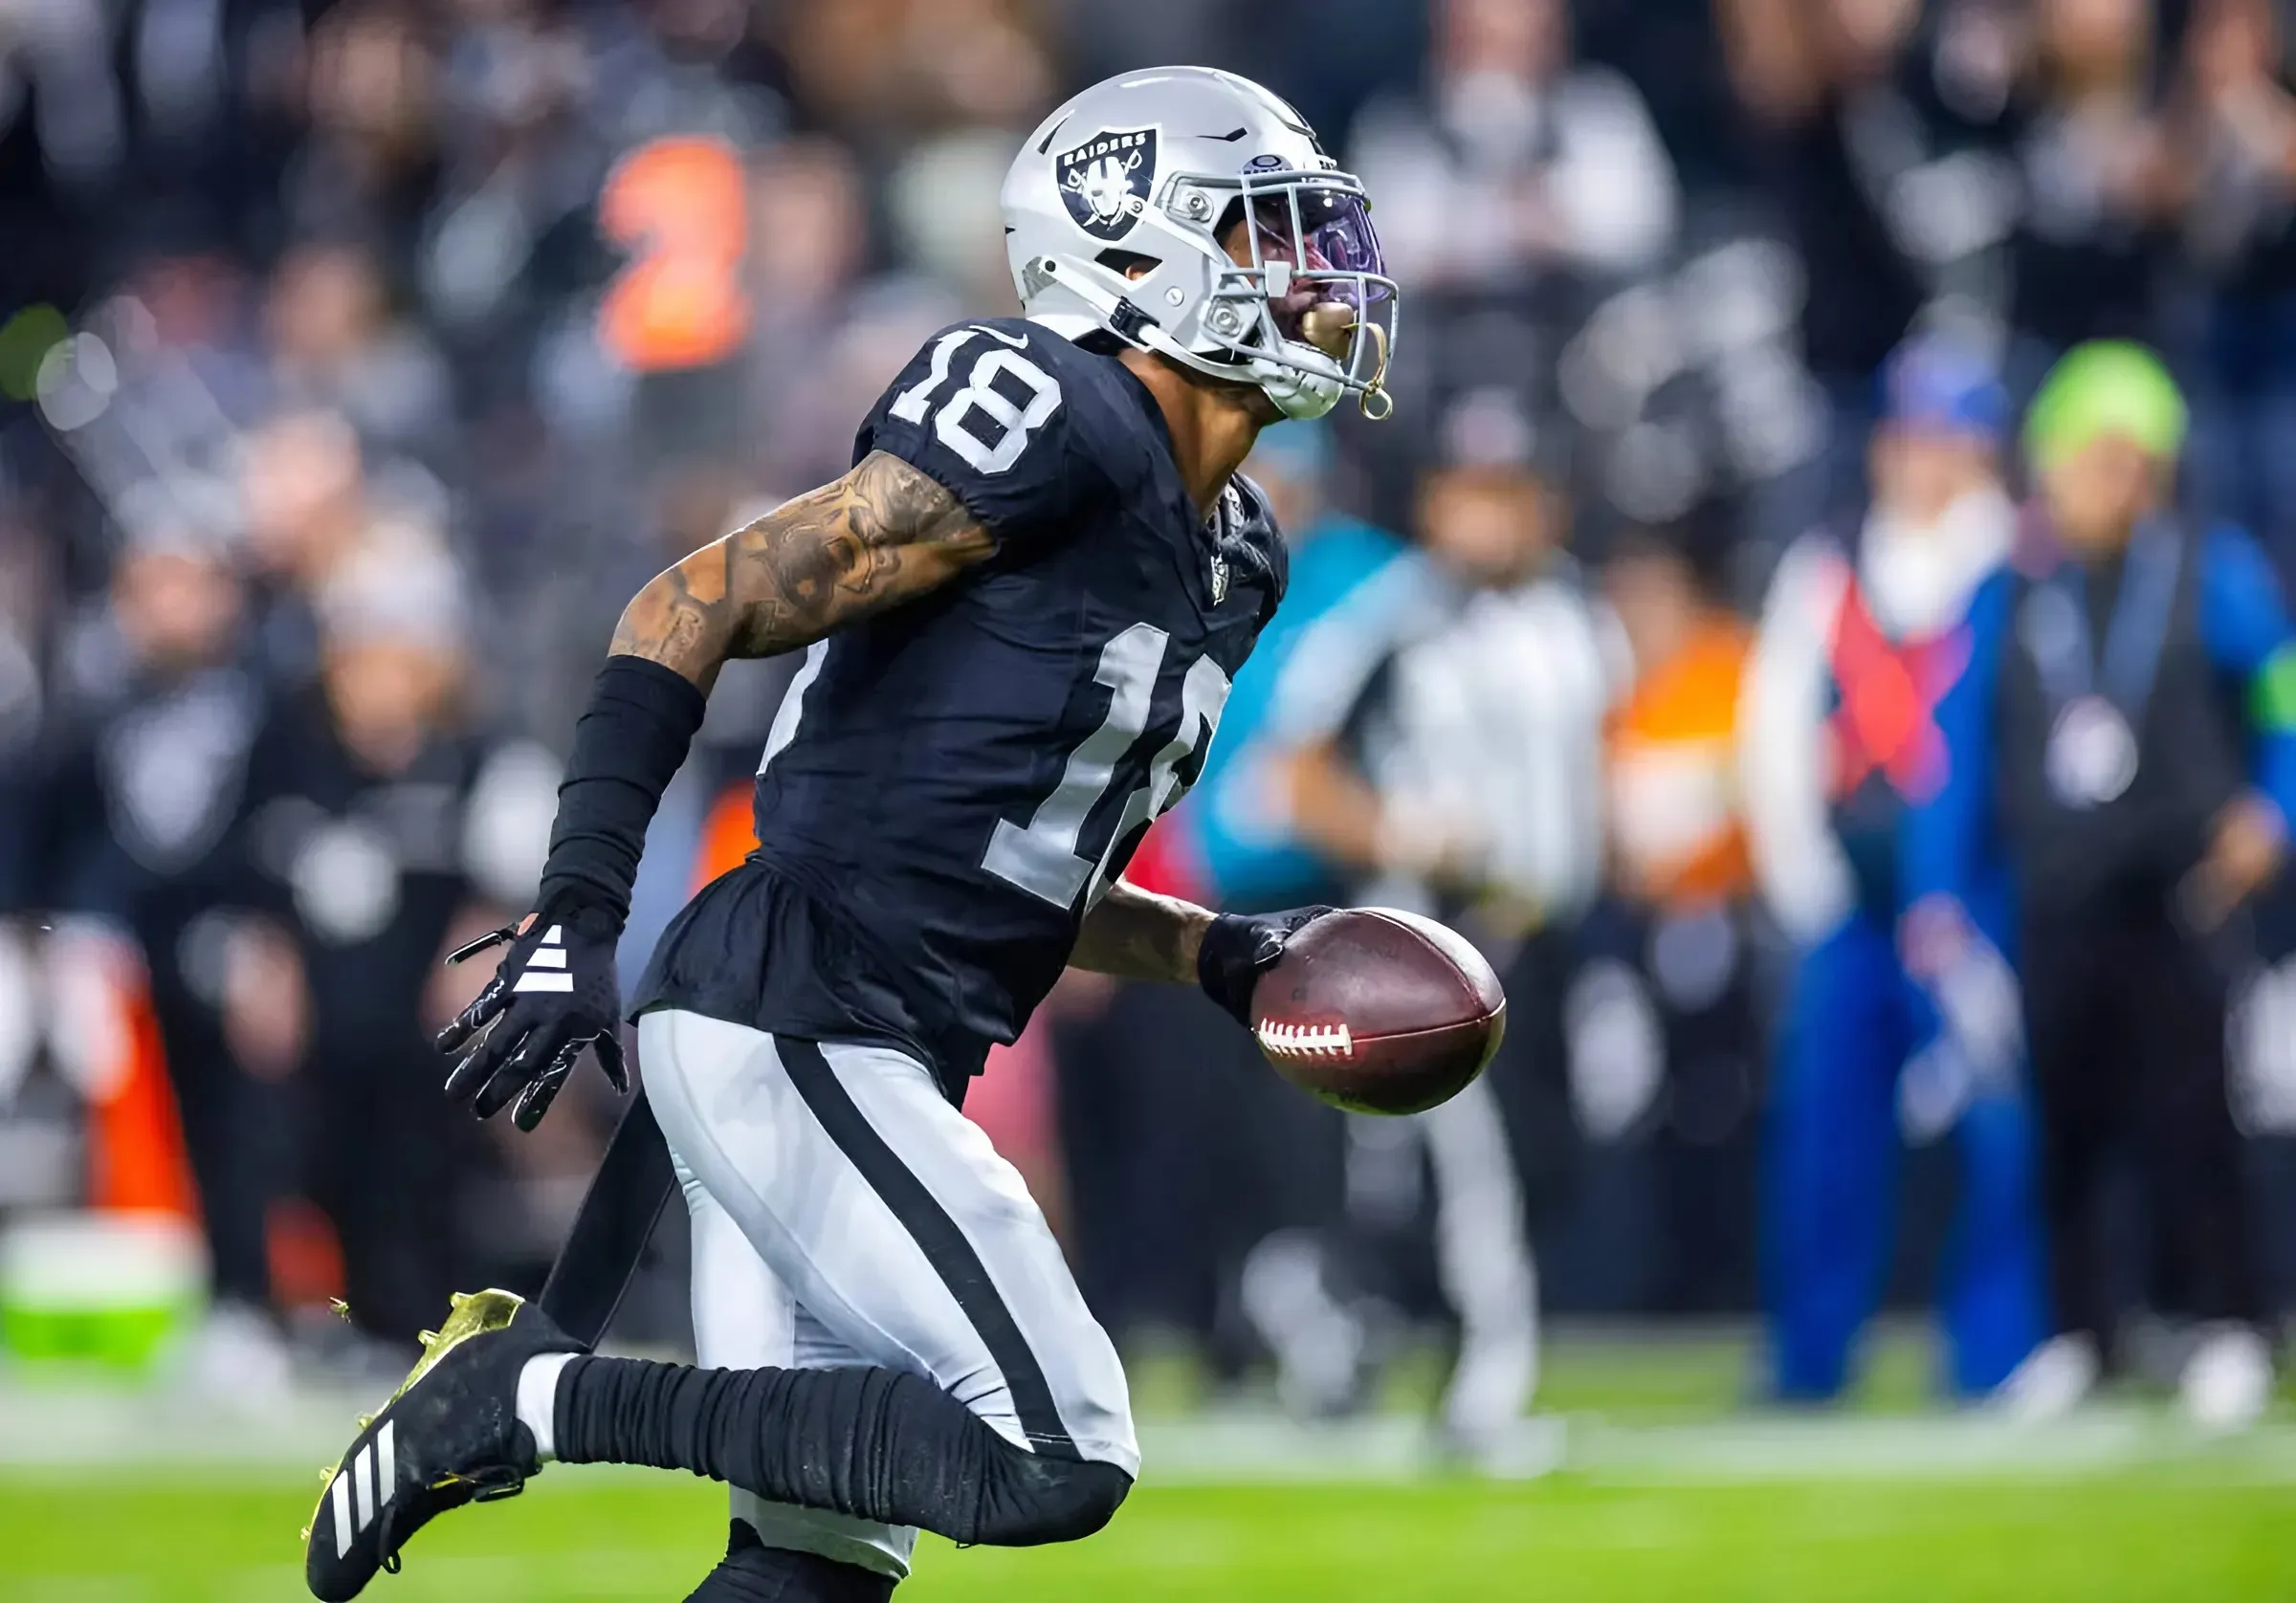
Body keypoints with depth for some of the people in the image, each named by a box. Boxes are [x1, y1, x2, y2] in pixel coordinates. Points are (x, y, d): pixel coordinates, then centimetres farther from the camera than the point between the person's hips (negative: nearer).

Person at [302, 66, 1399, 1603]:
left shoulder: (1230, 560, 18)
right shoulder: (1061, 431, -11)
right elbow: (696, 608, -15)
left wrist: (1220, 956, 11)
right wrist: (575, 917, -22)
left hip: (863, 1061, 10)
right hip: (790, 1030, -10)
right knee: (1054, 1462, -15)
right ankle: (542, 1395, -11)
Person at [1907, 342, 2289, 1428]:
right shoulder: (2009, 599, 8)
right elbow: (1959, 753, 9)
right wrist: (1940, 894, 4)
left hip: (2176, 892, -3)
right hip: (2055, 907, 3)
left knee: (2183, 1110, -8)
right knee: (2061, 1114, 4)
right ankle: (2074, 1331, 15)